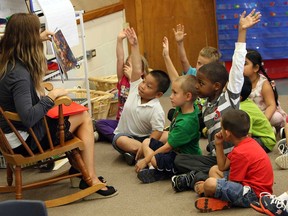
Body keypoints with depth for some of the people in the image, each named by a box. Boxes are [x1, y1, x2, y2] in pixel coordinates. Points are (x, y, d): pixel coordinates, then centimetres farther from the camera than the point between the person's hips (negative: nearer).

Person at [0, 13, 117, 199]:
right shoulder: (19, 74, -30)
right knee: (84, 117, 1)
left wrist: (38, 39, 29)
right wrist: (51, 96, -25)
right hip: (25, 141, -9)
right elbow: (28, 118, -37)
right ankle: (91, 180, 5)